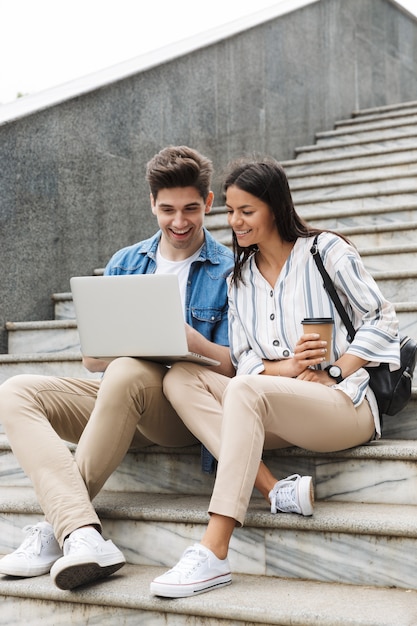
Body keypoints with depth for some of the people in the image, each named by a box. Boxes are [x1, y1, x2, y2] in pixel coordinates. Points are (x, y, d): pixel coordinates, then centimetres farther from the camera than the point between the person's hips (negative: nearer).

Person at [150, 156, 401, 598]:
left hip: (344, 402, -6)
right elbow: (242, 359, 9)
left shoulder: (326, 250, 2)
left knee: (247, 390, -35)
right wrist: (287, 367, -12)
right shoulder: (239, 276, 17)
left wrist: (332, 375, -13)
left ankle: (213, 554, -41)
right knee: (181, 377, -14)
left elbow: (382, 320, -1)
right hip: (271, 411, 6)